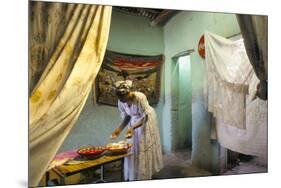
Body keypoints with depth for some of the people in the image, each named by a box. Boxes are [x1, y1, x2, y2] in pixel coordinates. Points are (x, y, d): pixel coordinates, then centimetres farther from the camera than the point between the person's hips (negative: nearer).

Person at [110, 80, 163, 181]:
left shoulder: (140, 97, -35)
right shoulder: (121, 101, -18)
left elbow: (144, 118, -31)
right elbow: (126, 116, -6)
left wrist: (132, 128, -44)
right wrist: (119, 129, -20)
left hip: (146, 121, -4)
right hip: (134, 121, 5)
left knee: (145, 147, 2)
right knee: (133, 147, 5)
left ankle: (146, 174, 18)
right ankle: (132, 175, 19)